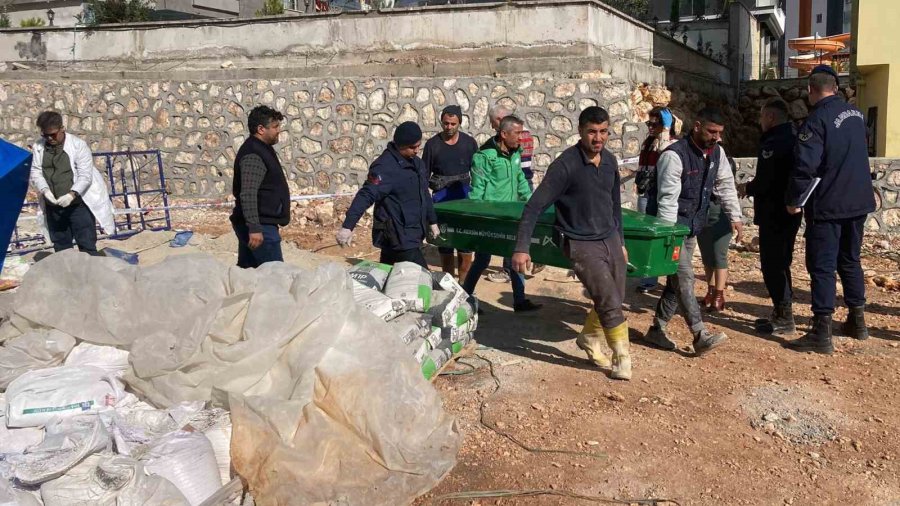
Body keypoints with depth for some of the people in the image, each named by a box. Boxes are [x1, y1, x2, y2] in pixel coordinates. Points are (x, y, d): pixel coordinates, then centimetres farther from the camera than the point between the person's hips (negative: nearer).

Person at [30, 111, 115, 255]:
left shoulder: (78, 145, -10)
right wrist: (45, 190, -15)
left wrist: (72, 194, -27)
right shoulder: (39, 147, 3)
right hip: (53, 207, 5)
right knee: (60, 248, 13)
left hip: (78, 204, -5)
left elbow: (85, 176, -14)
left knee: (87, 246, -3)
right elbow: (35, 172, 4)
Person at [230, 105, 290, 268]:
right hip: (260, 226, -11)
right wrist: (254, 228, -30)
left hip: (257, 224, 11)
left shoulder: (261, 149, 16)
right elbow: (248, 194, -26)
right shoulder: (253, 155, -18)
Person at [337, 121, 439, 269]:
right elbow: (366, 196, -26)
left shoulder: (416, 162, 12)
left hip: (412, 234, 9)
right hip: (399, 237, -9)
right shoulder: (385, 167, -17)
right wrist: (348, 226, -35)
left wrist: (432, 221, 28)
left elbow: (424, 194, 24)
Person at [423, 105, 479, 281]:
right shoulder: (433, 144, 0)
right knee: (444, 245, 6)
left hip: (464, 196, 0)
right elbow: (425, 175, 3)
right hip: (441, 197, 0)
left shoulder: (469, 143, 3)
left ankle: (464, 283, 9)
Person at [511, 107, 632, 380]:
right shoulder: (566, 165, -18)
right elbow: (534, 206, -18)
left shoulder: (610, 161, 3)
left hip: (610, 239, 7)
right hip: (582, 244, -7)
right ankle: (622, 358, 10)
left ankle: (589, 338, 39)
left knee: (614, 300, 13)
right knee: (610, 303, -8)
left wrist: (621, 241, 21)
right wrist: (521, 248, -23)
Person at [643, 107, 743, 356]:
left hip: (692, 226, 8)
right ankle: (701, 336, -14)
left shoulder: (717, 152, 2)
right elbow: (667, 198, -24)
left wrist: (735, 216, 7)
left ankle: (657, 329, 20)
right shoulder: (674, 155, -21)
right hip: (671, 224, -8)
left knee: (677, 278, 10)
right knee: (684, 277, -12)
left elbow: (726, 184, 13)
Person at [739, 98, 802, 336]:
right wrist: (754, 186, 14)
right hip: (790, 212, 10)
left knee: (772, 265, -3)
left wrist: (748, 188, -5)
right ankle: (782, 313, 25)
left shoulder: (773, 143, -19)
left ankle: (784, 318, 1)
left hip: (774, 214, -10)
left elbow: (765, 182, -24)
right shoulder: (793, 139, 13)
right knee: (781, 263, 17)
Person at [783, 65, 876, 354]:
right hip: (859, 202, 8)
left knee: (822, 267, -4)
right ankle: (857, 321, 29)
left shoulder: (817, 119, -16)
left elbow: (805, 165, -22)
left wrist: (794, 200, -12)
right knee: (850, 260, 19)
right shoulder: (855, 114, 9)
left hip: (828, 205, -8)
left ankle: (822, 334, -4)